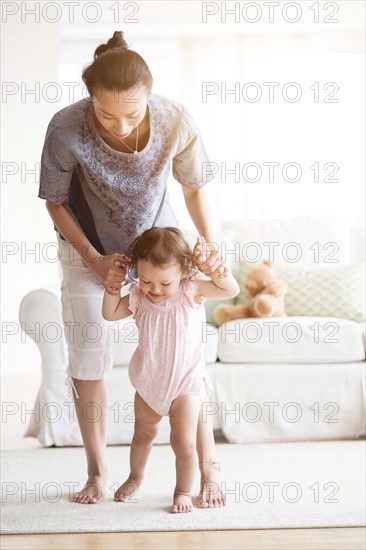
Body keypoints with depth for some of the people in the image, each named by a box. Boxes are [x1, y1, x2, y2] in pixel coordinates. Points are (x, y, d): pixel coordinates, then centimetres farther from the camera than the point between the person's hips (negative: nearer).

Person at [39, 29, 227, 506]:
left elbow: (194, 188, -9)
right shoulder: (66, 129, -31)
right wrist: (95, 260, -19)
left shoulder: (177, 121, -28)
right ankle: (98, 473, 17)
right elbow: (56, 203, -13)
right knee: (88, 353, 0)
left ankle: (208, 467, 10)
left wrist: (212, 246, -21)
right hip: (88, 247, 0)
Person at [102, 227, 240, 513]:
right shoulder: (138, 296, -9)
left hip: (185, 382, -3)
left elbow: (232, 290, -22)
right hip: (149, 380, 4)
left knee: (184, 441, -10)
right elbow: (110, 314, 3)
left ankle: (184, 490, 14)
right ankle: (135, 477, 48)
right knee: (143, 434, 23)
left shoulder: (192, 289, -17)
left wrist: (216, 269, -37)